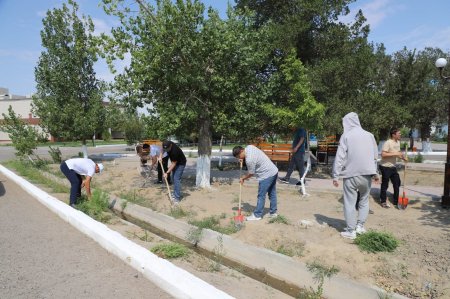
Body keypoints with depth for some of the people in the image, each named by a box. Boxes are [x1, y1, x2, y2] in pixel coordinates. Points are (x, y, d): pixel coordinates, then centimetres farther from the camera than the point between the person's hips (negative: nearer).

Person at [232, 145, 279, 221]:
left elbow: (251, 173, -12)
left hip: (267, 175, -10)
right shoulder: (249, 147, 1)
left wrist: (243, 178, 5)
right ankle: (273, 212, 29)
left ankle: (257, 215, 9)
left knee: (261, 195, 0)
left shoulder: (249, 160, -26)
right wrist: (243, 159, 8)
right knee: (272, 193, 18)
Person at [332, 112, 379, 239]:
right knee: (364, 201, 20)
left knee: (350, 203, 4)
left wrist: (335, 176, -7)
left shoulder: (346, 136, -7)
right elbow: (375, 156, 11)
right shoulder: (369, 135, 5)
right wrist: (375, 172, 22)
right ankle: (360, 226, 21)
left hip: (351, 174, -4)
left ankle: (350, 231, 9)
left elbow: (340, 157, -10)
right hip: (367, 174, 4)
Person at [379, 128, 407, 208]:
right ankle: (383, 201, 17)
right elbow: (383, 154, -27)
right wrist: (395, 153, -27)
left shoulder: (398, 142, 9)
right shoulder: (388, 143, -19)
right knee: (385, 184, 3)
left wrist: (402, 157, 0)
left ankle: (396, 201, 28)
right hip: (385, 167, -9)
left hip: (393, 166, 9)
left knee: (397, 183, 13)